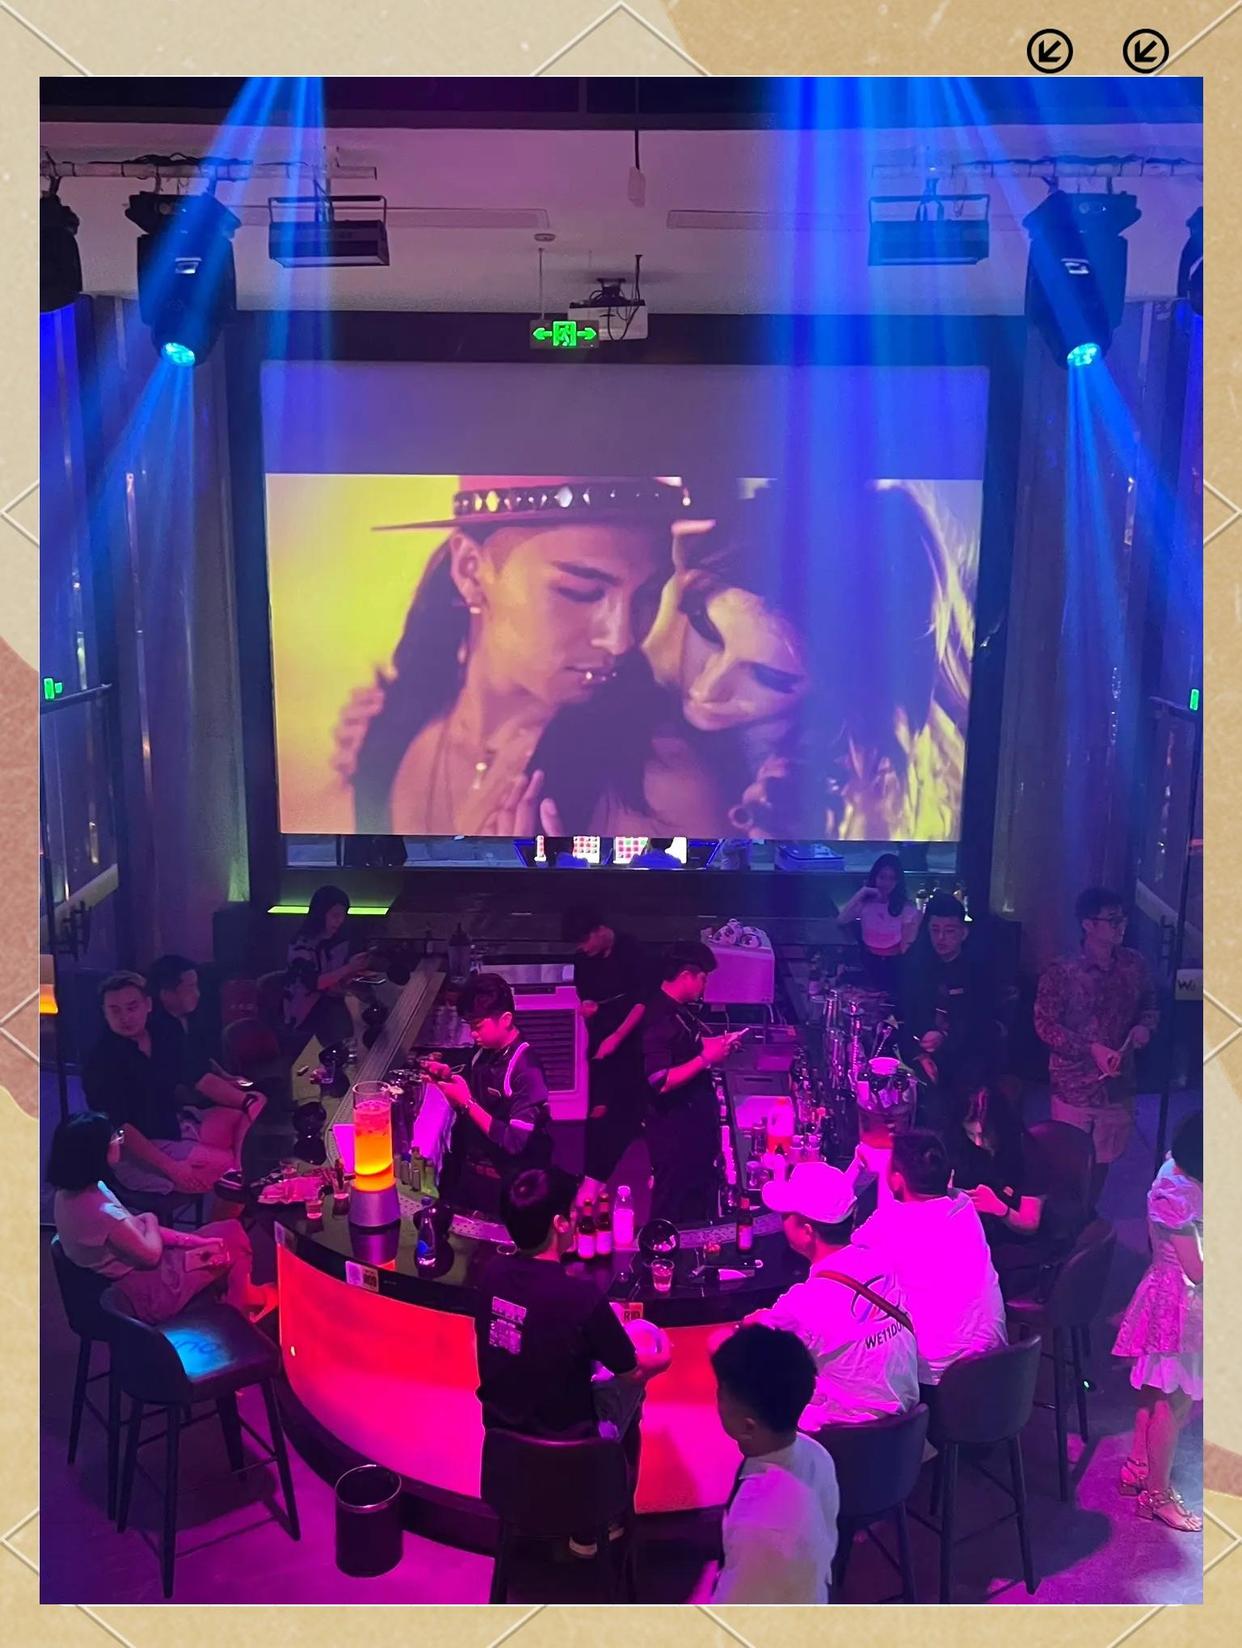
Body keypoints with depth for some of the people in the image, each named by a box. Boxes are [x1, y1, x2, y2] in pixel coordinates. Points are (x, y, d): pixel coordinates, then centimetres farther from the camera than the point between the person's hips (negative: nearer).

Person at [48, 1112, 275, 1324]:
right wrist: (150, 1220, 0)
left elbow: (132, 1231, 3)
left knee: (231, 1230, 11)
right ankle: (238, 1314, 31)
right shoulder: (101, 1211, -34)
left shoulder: (72, 1191, -5)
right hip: (143, 1294, -9)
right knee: (234, 1247, 6)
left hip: (129, 1271, 9)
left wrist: (194, 1241, -4)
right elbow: (151, 1254, -21)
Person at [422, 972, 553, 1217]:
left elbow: (514, 1142, -26)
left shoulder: (526, 1069, -23)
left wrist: (466, 1102, -24)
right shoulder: (485, 1052, -1)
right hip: (466, 1170, 7)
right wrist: (448, 1078, -7)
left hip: (504, 1186, -7)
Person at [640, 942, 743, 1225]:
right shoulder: (660, 1018, -25)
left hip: (694, 1120, 10)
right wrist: (706, 1058, -25)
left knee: (699, 1197, 23)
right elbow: (662, 1082, -30)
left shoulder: (681, 1010, 5)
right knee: (673, 1208, 5)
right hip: (674, 1127, -10)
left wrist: (717, 1043, 6)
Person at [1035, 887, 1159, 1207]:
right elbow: (1045, 1025, -13)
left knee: (1102, 1160, 19)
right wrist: (1092, 1049, -23)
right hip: (1074, 1086, -4)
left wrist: (1145, 1026, -10)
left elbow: (1150, 1004, 13)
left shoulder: (1134, 964, -2)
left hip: (1118, 1083, 5)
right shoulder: (1062, 972, -15)